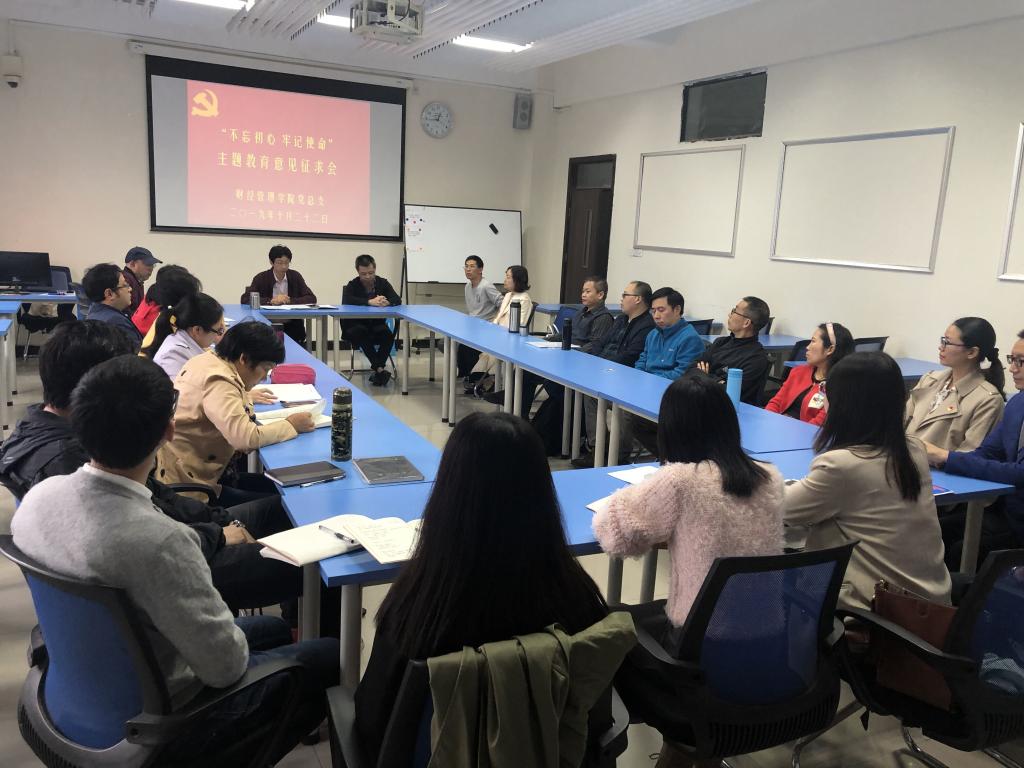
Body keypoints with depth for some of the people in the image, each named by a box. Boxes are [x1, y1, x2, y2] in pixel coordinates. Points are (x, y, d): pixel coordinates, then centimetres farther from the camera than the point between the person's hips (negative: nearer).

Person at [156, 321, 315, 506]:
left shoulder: (207, 359, 6)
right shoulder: (219, 383, -23)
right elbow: (245, 438, -33)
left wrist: (245, 395, -2)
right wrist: (290, 425, -19)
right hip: (189, 485, -10)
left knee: (276, 486, 7)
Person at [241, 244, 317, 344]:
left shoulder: (295, 277, 6)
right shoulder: (261, 278, 0)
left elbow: (312, 299, 0)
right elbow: (245, 299, -10)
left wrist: (289, 300, -14)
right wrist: (271, 301, -19)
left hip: (292, 326, 2)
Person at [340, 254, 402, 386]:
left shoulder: (383, 283, 5)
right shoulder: (352, 285, -2)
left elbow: (397, 300, -8)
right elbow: (346, 300, -24)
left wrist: (386, 302, -33)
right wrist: (370, 302, -35)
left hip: (377, 324, 2)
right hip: (356, 326, -2)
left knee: (388, 334, -29)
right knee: (361, 332, -35)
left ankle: (377, 369, -26)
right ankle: (381, 369, -36)